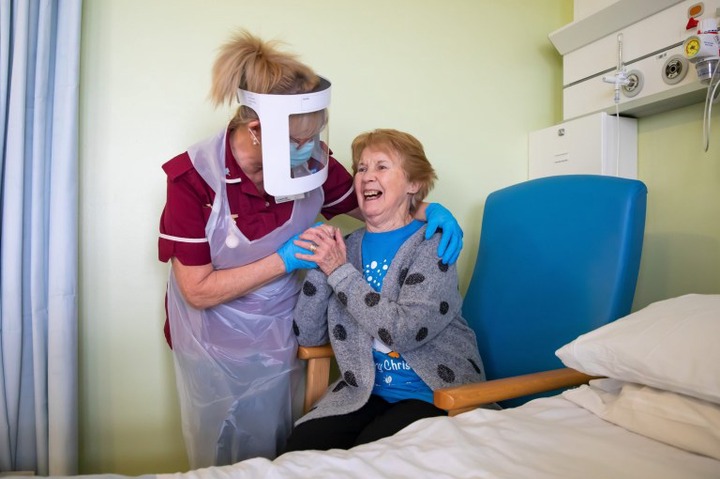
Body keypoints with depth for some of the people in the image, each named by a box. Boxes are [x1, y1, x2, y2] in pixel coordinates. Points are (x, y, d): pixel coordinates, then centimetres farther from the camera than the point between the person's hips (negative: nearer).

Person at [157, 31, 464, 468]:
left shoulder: (313, 160, -16)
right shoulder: (195, 176, -24)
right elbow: (197, 290, -22)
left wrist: (427, 211, -15)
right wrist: (285, 260, -27)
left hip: (277, 339, 3)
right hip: (214, 345, -2)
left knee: (272, 457, 19)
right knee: (219, 460, 19)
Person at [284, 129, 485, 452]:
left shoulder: (432, 245, -10)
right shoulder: (346, 247, 3)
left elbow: (404, 332, -24)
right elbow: (308, 336, 0)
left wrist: (339, 271, -19)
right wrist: (321, 268, -14)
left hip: (435, 393, -3)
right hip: (366, 391, 4)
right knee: (299, 446, -18)